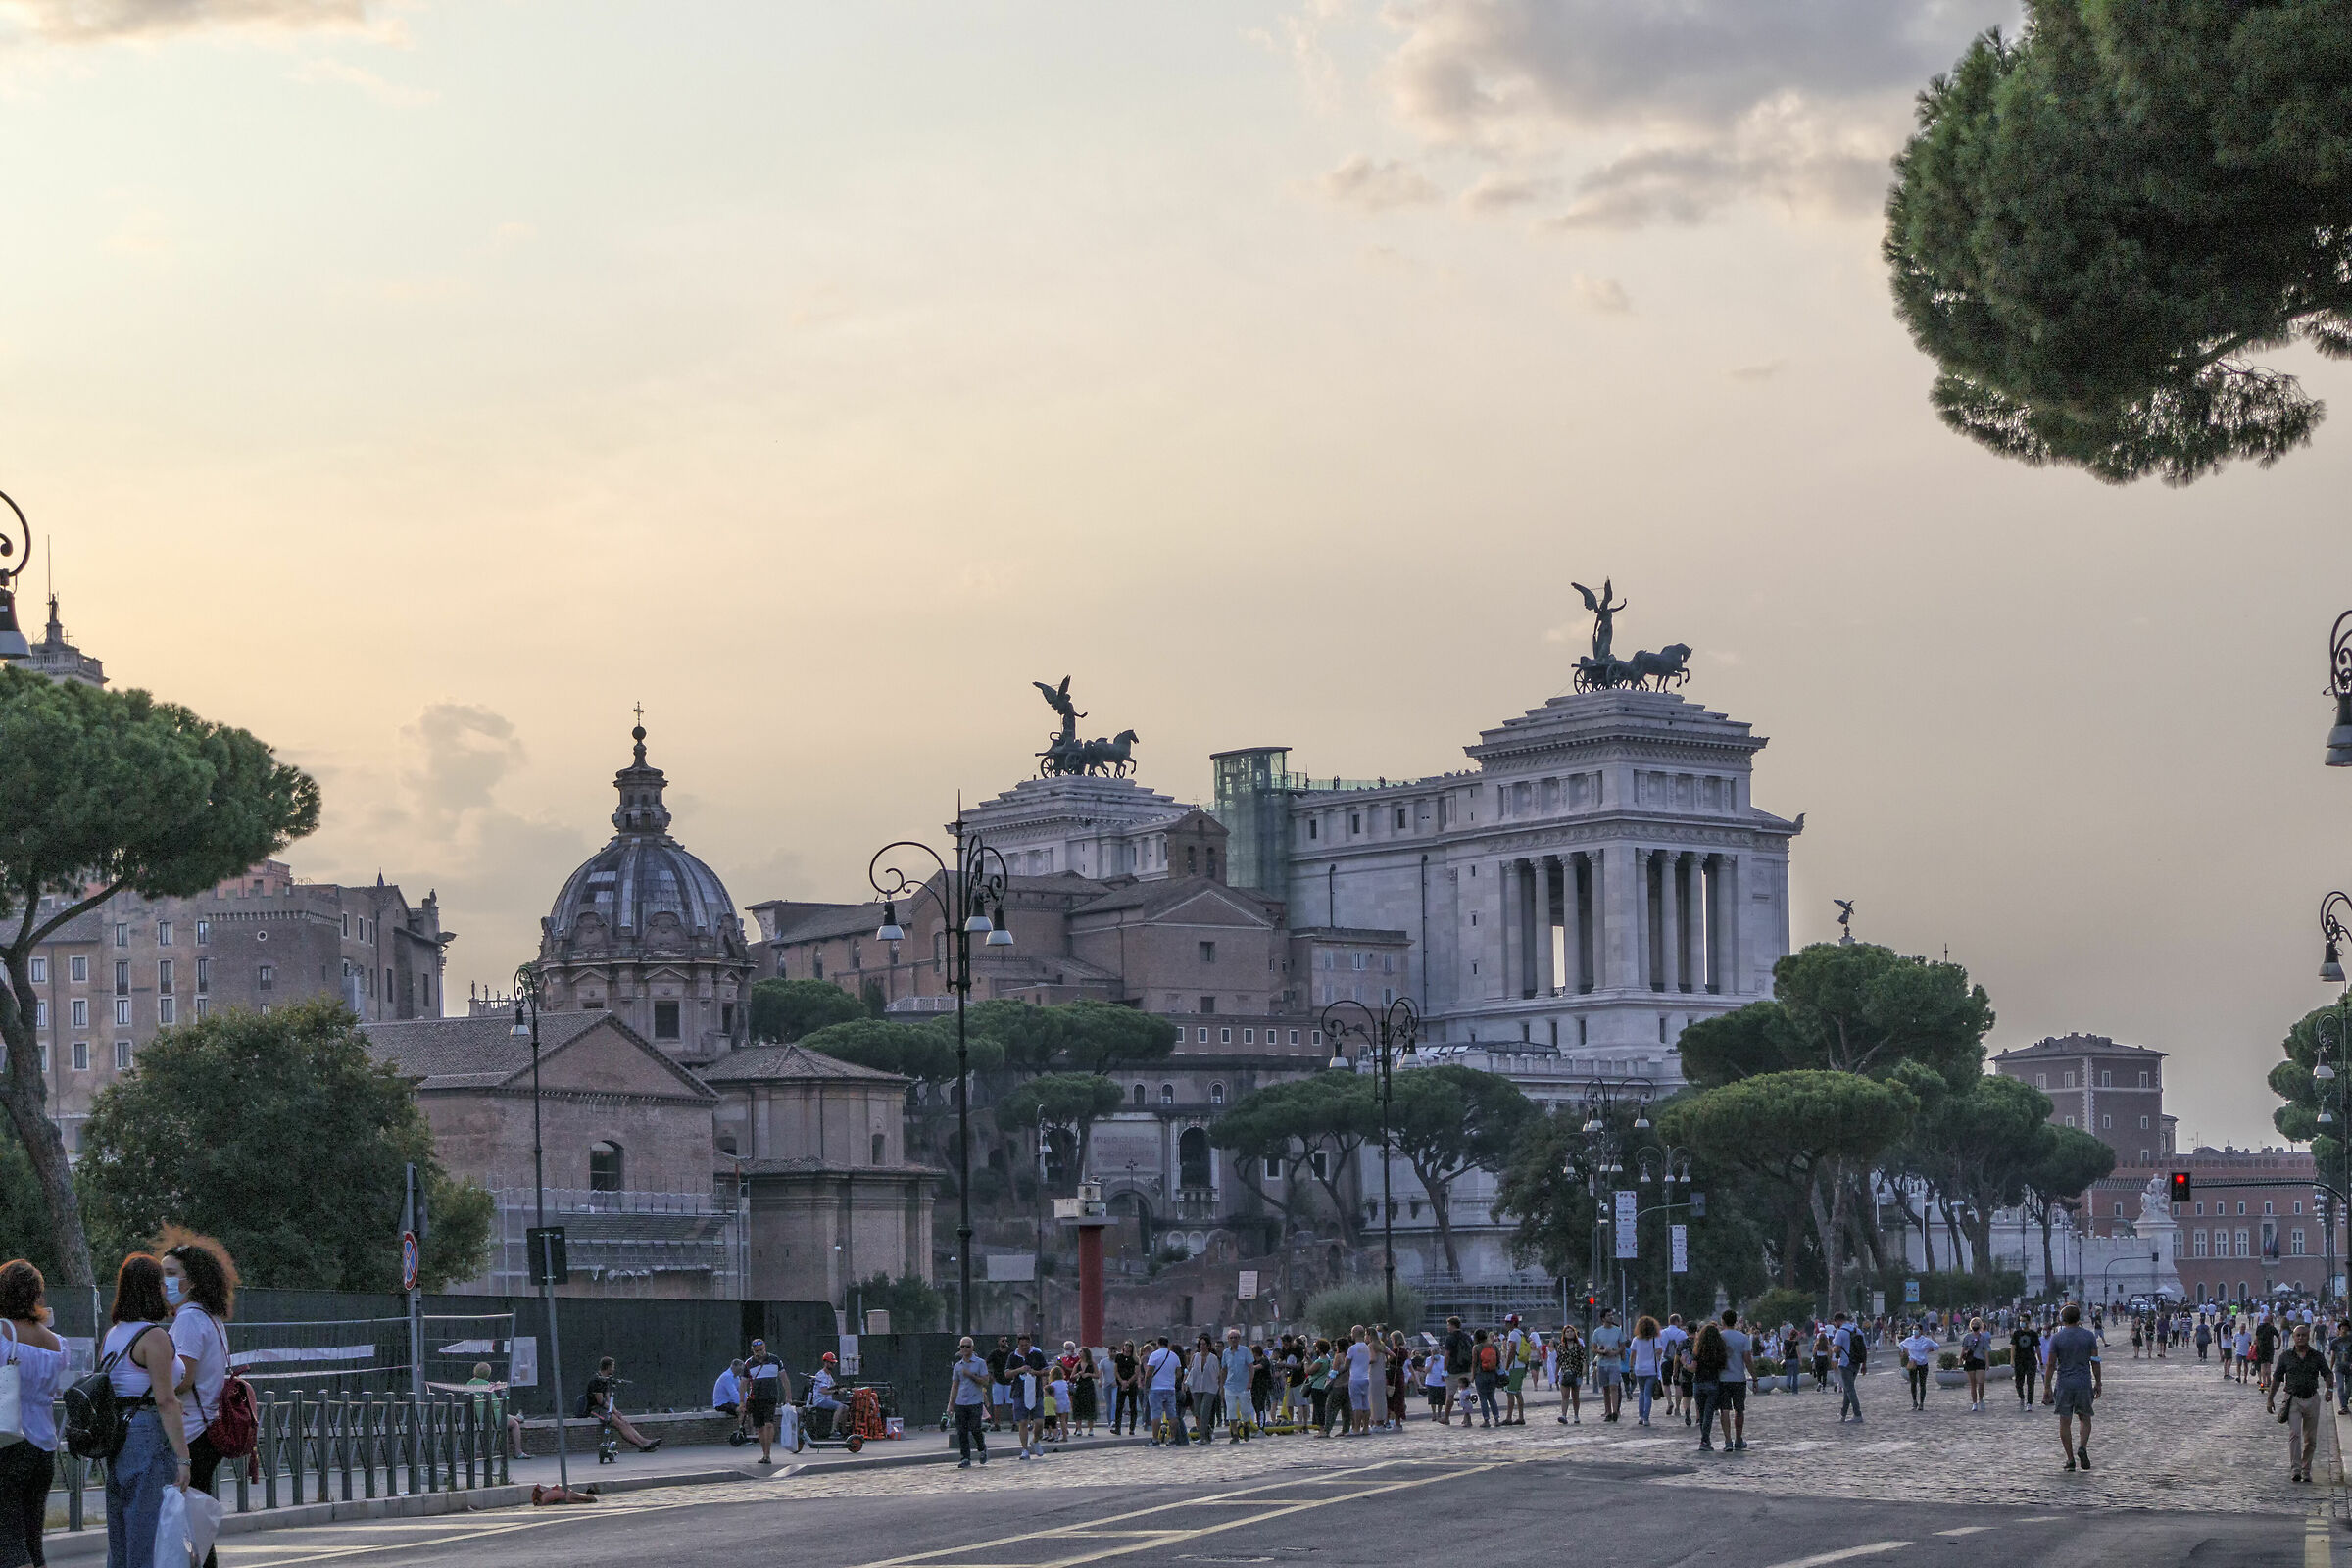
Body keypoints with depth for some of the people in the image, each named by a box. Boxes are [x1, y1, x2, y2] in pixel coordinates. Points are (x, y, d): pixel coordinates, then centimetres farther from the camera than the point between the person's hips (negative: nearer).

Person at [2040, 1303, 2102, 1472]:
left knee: (2064, 1421, 7)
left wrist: (2047, 1388, -1)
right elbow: (2095, 1361, 0)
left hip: (2064, 1383, -1)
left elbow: (2050, 1365, -6)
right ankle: (2082, 1447, -8)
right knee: (2085, 1418, 16)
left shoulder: (2056, 1338, -5)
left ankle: (2070, 1459, 6)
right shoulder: (2089, 1336, -1)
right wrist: (2098, 1383, 9)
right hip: (2084, 1382, 1)